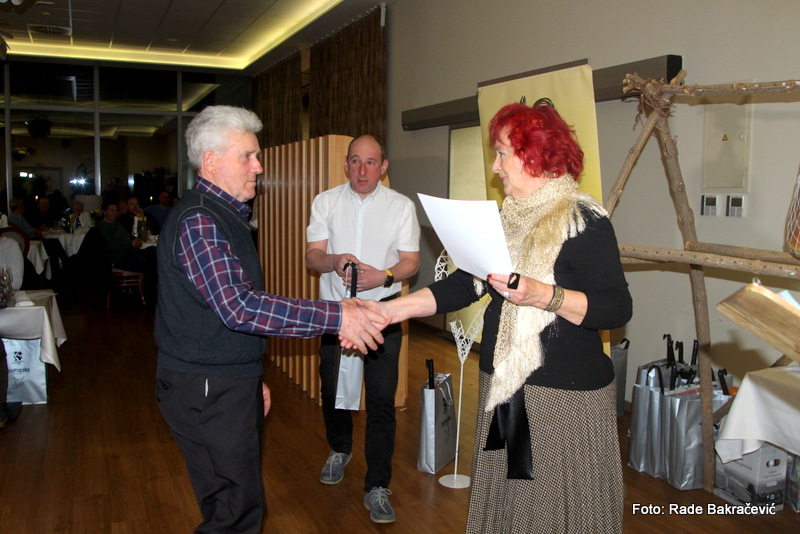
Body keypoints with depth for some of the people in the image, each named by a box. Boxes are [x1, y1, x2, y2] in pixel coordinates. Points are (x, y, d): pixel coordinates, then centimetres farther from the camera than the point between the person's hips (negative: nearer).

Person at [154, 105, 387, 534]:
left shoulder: (223, 215, 16)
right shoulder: (198, 221, -18)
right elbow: (240, 307, -29)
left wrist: (252, 379, 23)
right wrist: (336, 317, -29)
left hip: (229, 385, 10)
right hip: (207, 391, -10)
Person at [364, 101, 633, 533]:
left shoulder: (583, 219, -12)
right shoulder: (508, 218, 12)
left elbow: (618, 308, -18)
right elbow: (464, 284, 9)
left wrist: (543, 295, -29)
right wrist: (389, 310, 2)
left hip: (565, 397, -7)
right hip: (502, 387, 7)